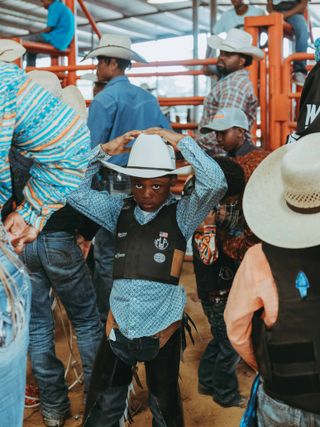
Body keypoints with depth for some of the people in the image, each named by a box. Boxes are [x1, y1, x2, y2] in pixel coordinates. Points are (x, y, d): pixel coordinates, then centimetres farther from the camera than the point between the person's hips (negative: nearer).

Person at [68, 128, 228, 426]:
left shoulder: (181, 214, -5)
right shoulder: (120, 209, 4)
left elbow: (215, 183, -20)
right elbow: (74, 191, 2)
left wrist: (180, 141, -13)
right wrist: (105, 151, -4)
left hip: (161, 330, -2)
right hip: (118, 327, 3)